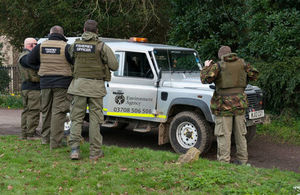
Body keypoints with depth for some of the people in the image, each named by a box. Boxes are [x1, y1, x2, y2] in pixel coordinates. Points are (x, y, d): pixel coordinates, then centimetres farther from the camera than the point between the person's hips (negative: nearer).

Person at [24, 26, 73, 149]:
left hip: (45, 83, 4)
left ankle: (45, 138, 27)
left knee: (46, 111, 18)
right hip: (62, 83, -4)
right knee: (58, 112, -2)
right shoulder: (65, 47, -10)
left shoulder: (41, 46, 4)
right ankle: (55, 142, -3)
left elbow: (30, 61, 10)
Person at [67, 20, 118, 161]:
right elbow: (114, 66, -4)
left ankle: (74, 149, -1)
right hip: (96, 86, -2)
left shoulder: (75, 45, 3)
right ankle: (95, 152, 8)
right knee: (95, 119, 4)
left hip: (79, 84, 2)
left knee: (76, 117, 8)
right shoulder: (102, 46, -6)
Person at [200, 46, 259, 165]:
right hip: (240, 103, 4)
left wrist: (206, 67, 1)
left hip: (224, 104, -4)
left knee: (223, 135, 0)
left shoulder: (218, 66, -7)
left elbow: (205, 79, -14)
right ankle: (242, 160, 21)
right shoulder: (242, 63, 6)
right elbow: (254, 75, 15)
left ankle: (223, 163, 2)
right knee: (240, 134, 14)